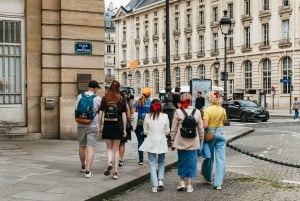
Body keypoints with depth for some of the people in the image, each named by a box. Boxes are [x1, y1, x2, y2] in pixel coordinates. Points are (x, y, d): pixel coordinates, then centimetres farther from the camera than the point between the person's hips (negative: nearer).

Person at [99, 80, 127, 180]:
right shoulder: (121, 99, -2)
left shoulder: (105, 98, 1)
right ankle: (116, 172, 6)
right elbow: (124, 115, -2)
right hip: (118, 125, 0)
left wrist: (100, 126, 9)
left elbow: (100, 113, 1)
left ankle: (109, 163, -17)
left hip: (107, 125, 0)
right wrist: (124, 129, 3)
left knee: (109, 148, 12)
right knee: (116, 149, 7)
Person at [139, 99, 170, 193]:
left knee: (152, 164, 4)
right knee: (161, 162, 20)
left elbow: (145, 131, 0)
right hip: (161, 142, 1)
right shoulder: (165, 116, -7)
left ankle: (154, 186, 0)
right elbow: (167, 131, 0)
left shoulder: (147, 116, -6)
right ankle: (160, 180, 5)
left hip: (151, 142, -1)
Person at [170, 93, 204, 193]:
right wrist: (201, 140, 14)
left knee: (181, 162, 15)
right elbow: (201, 129, 3)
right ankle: (189, 185, 10)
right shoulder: (197, 112, -1)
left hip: (181, 142, -1)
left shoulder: (178, 112, -6)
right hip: (193, 143, 1)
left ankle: (182, 182, 17)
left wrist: (172, 141, 5)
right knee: (191, 162, 7)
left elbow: (174, 129, -4)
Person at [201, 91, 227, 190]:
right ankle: (218, 183, -2)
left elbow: (205, 125, -18)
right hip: (220, 133, 2)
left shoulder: (207, 110, -13)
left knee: (209, 156, 16)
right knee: (220, 158, 1)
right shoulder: (222, 110, 0)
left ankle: (207, 177, 34)